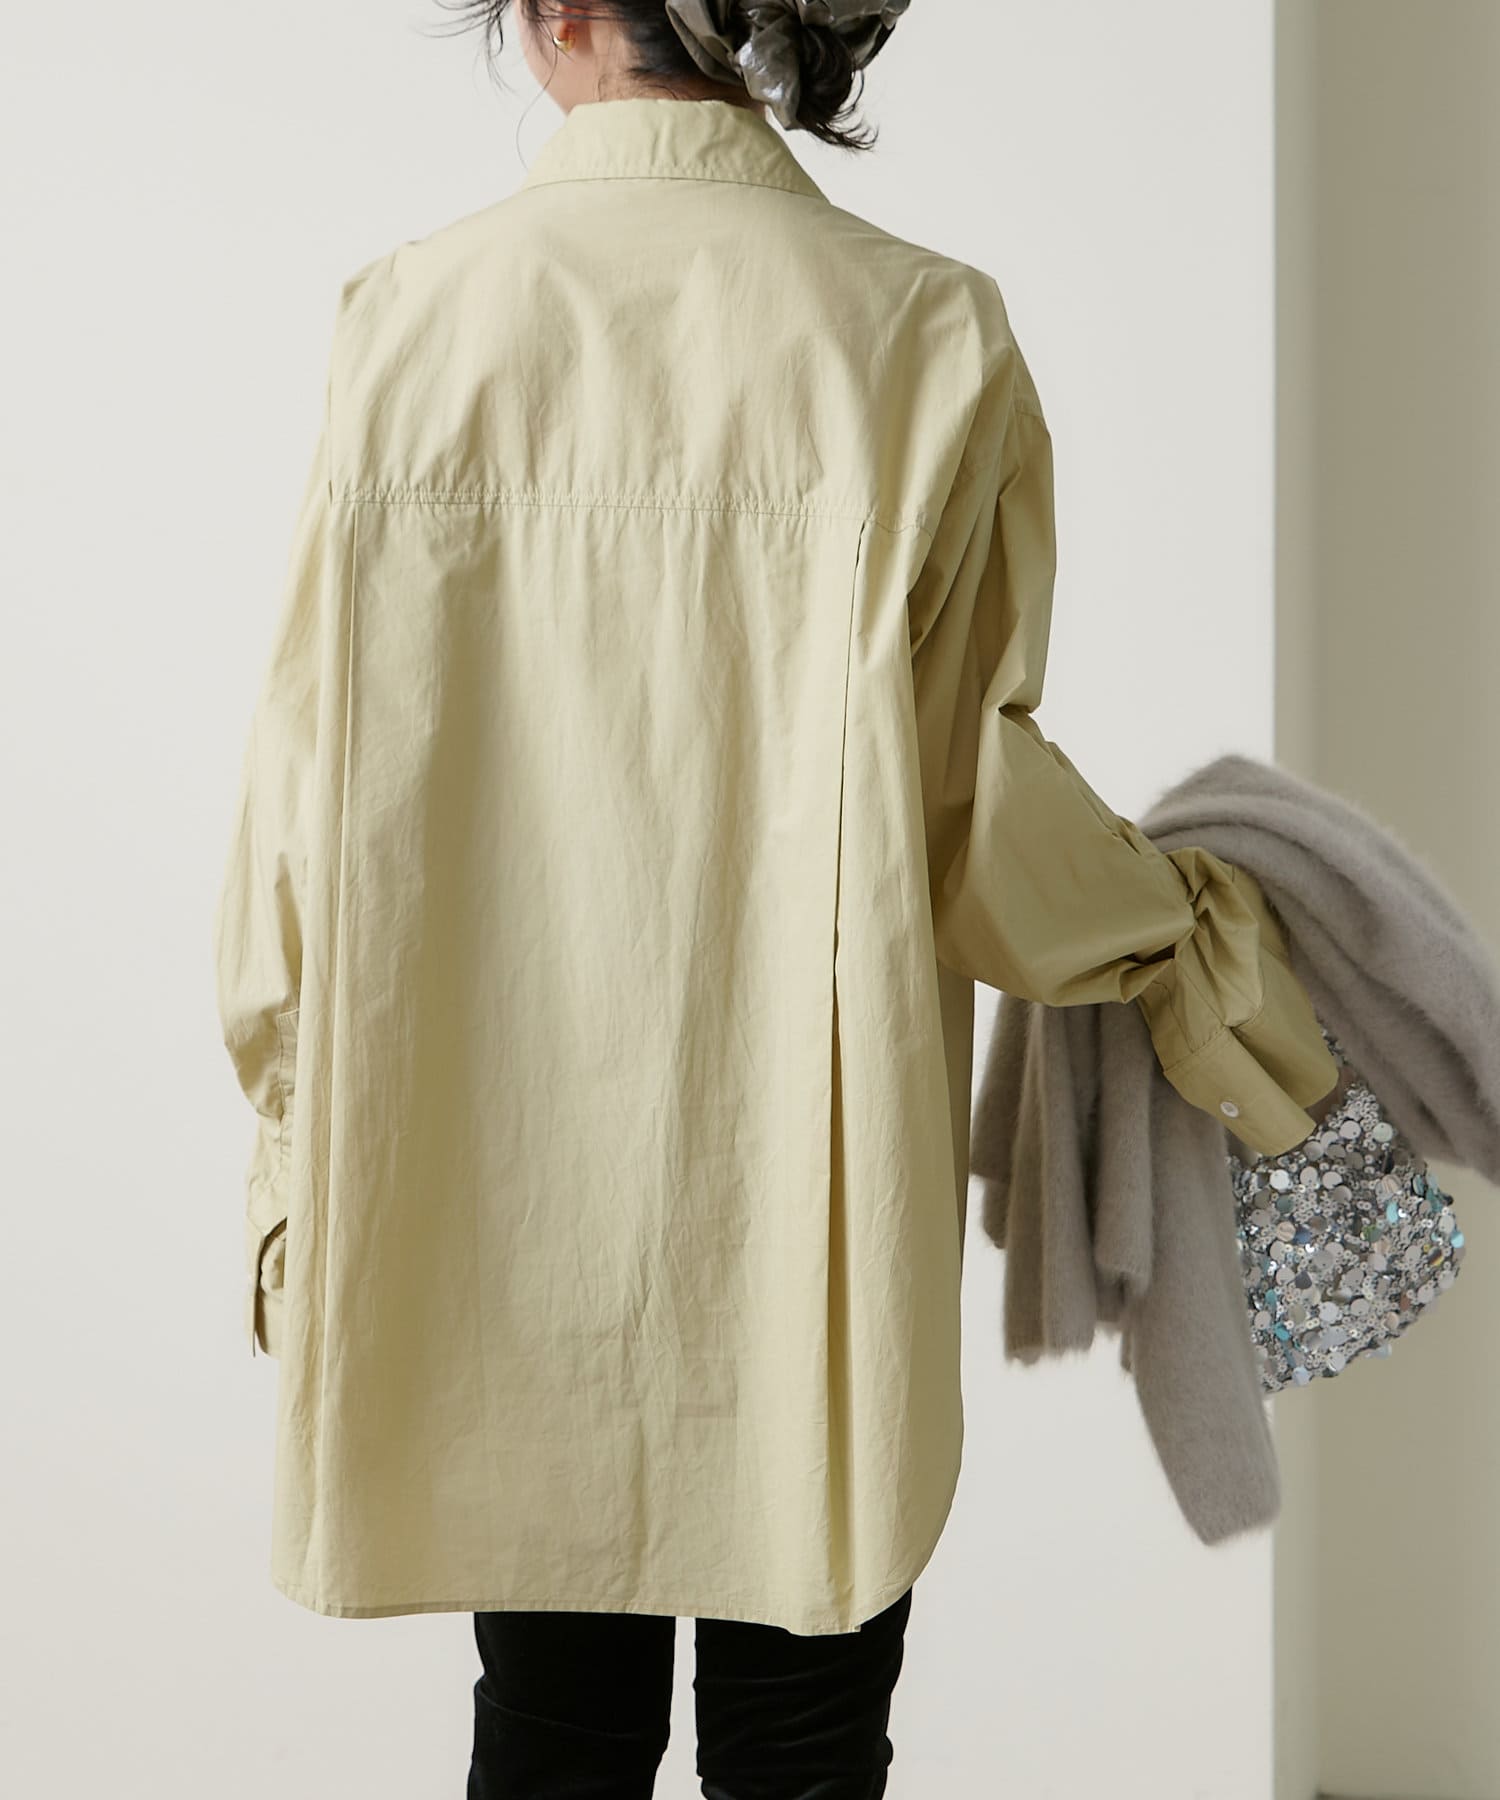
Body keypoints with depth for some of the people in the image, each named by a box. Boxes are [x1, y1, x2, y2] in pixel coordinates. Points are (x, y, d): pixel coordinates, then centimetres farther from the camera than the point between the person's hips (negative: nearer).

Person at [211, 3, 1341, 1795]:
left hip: (492, 1177, 2)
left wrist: (306, 1144, 10)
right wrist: (1196, 942, 9)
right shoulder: (926, 336, -9)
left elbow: (314, 790, -3)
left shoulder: (410, 317, -5)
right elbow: (968, 806, -10)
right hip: (805, 1185, -1)